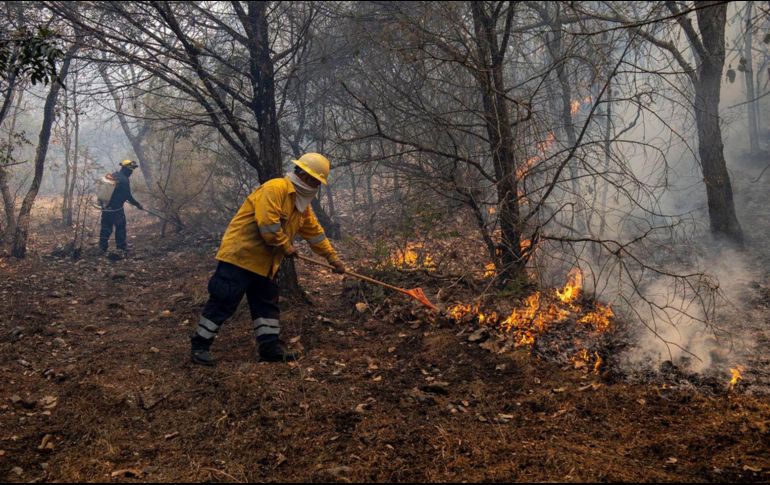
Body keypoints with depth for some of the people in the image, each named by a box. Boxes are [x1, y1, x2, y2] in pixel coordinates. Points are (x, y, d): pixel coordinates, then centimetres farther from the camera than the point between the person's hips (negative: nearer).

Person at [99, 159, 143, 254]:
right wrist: (137, 205, 1)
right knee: (120, 227, 5)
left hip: (106, 206, 8)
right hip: (116, 207, -7)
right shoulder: (124, 180, -16)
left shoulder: (113, 175, 10)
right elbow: (128, 196, -11)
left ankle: (103, 247, 12)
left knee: (106, 227, 11)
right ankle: (121, 246, 11)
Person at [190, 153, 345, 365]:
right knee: (224, 302, -5)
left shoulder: (303, 205, 15)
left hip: (263, 263, 10)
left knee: (267, 304, 11)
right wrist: (286, 247, -14)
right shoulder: (275, 188, -16)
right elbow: (267, 224, -26)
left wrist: (333, 258, 21)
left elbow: (316, 233, 22)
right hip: (240, 255, -10)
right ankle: (200, 345, 5)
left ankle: (271, 347, 18)